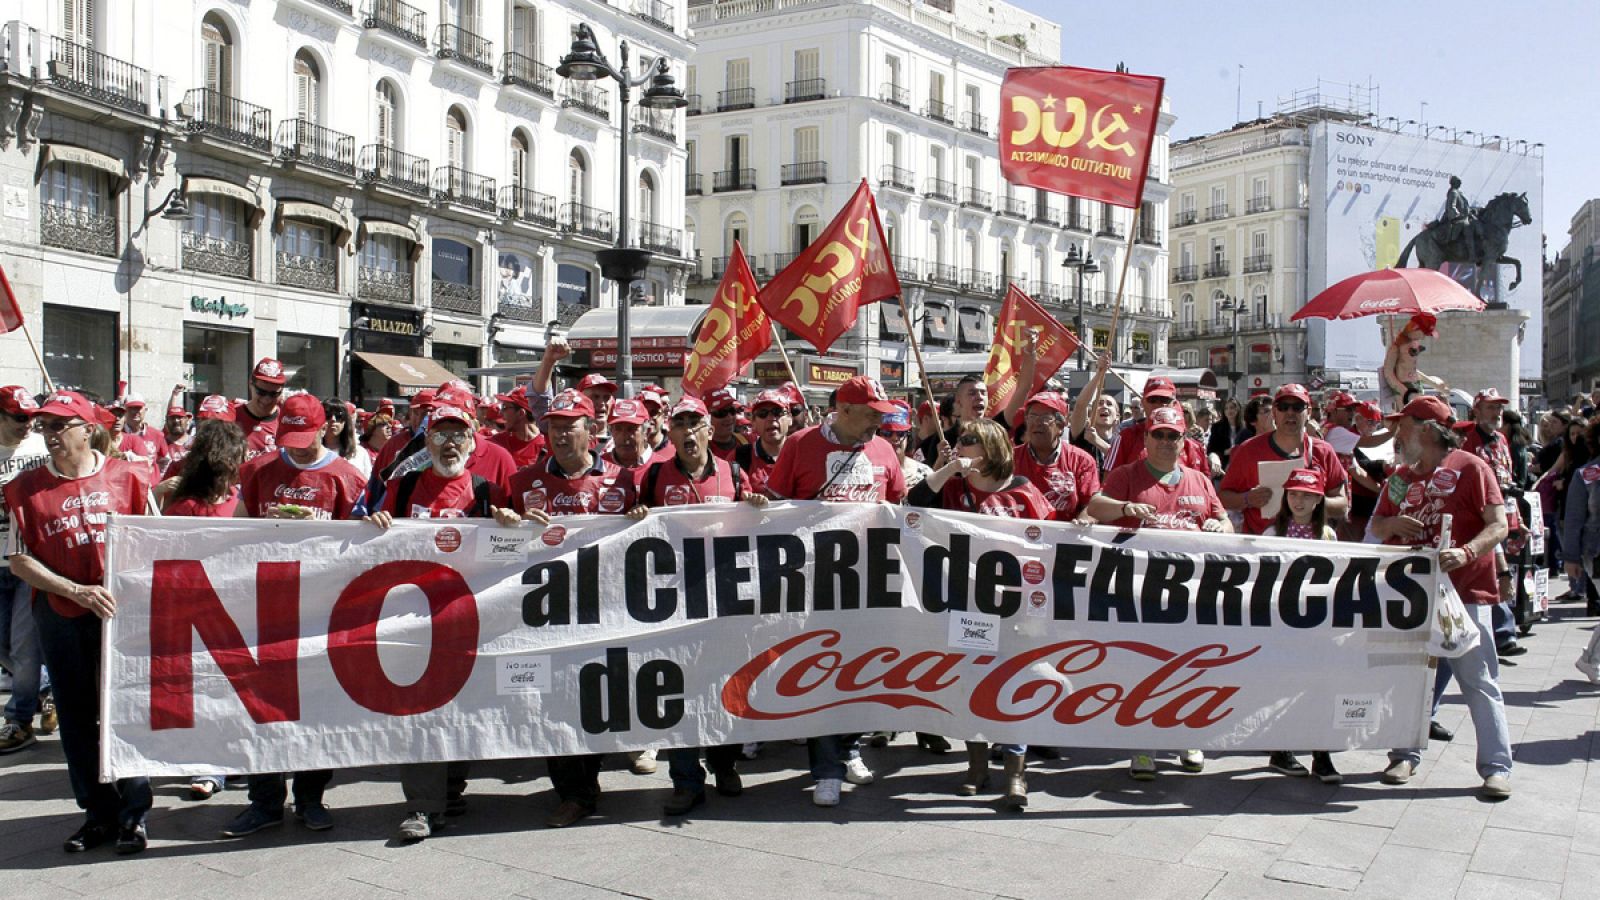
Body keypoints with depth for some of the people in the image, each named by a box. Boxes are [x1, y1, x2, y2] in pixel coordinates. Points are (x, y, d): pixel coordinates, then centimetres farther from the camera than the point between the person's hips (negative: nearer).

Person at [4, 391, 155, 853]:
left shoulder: (127, 477, 0)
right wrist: (77, 591, -12)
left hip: (123, 610, -2)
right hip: (61, 616, 2)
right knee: (77, 715, 10)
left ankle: (134, 813, 12)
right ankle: (98, 812, 23)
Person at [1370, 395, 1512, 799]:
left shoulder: (1470, 467, -4)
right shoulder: (1402, 475, 15)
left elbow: (1498, 525, -10)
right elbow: (1376, 526, 19)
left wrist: (1465, 553, -28)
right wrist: (1392, 523, -5)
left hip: (1463, 593, -6)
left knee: (1478, 682, -2)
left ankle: (1496, 766, 4)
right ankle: (1405, 755, 20)